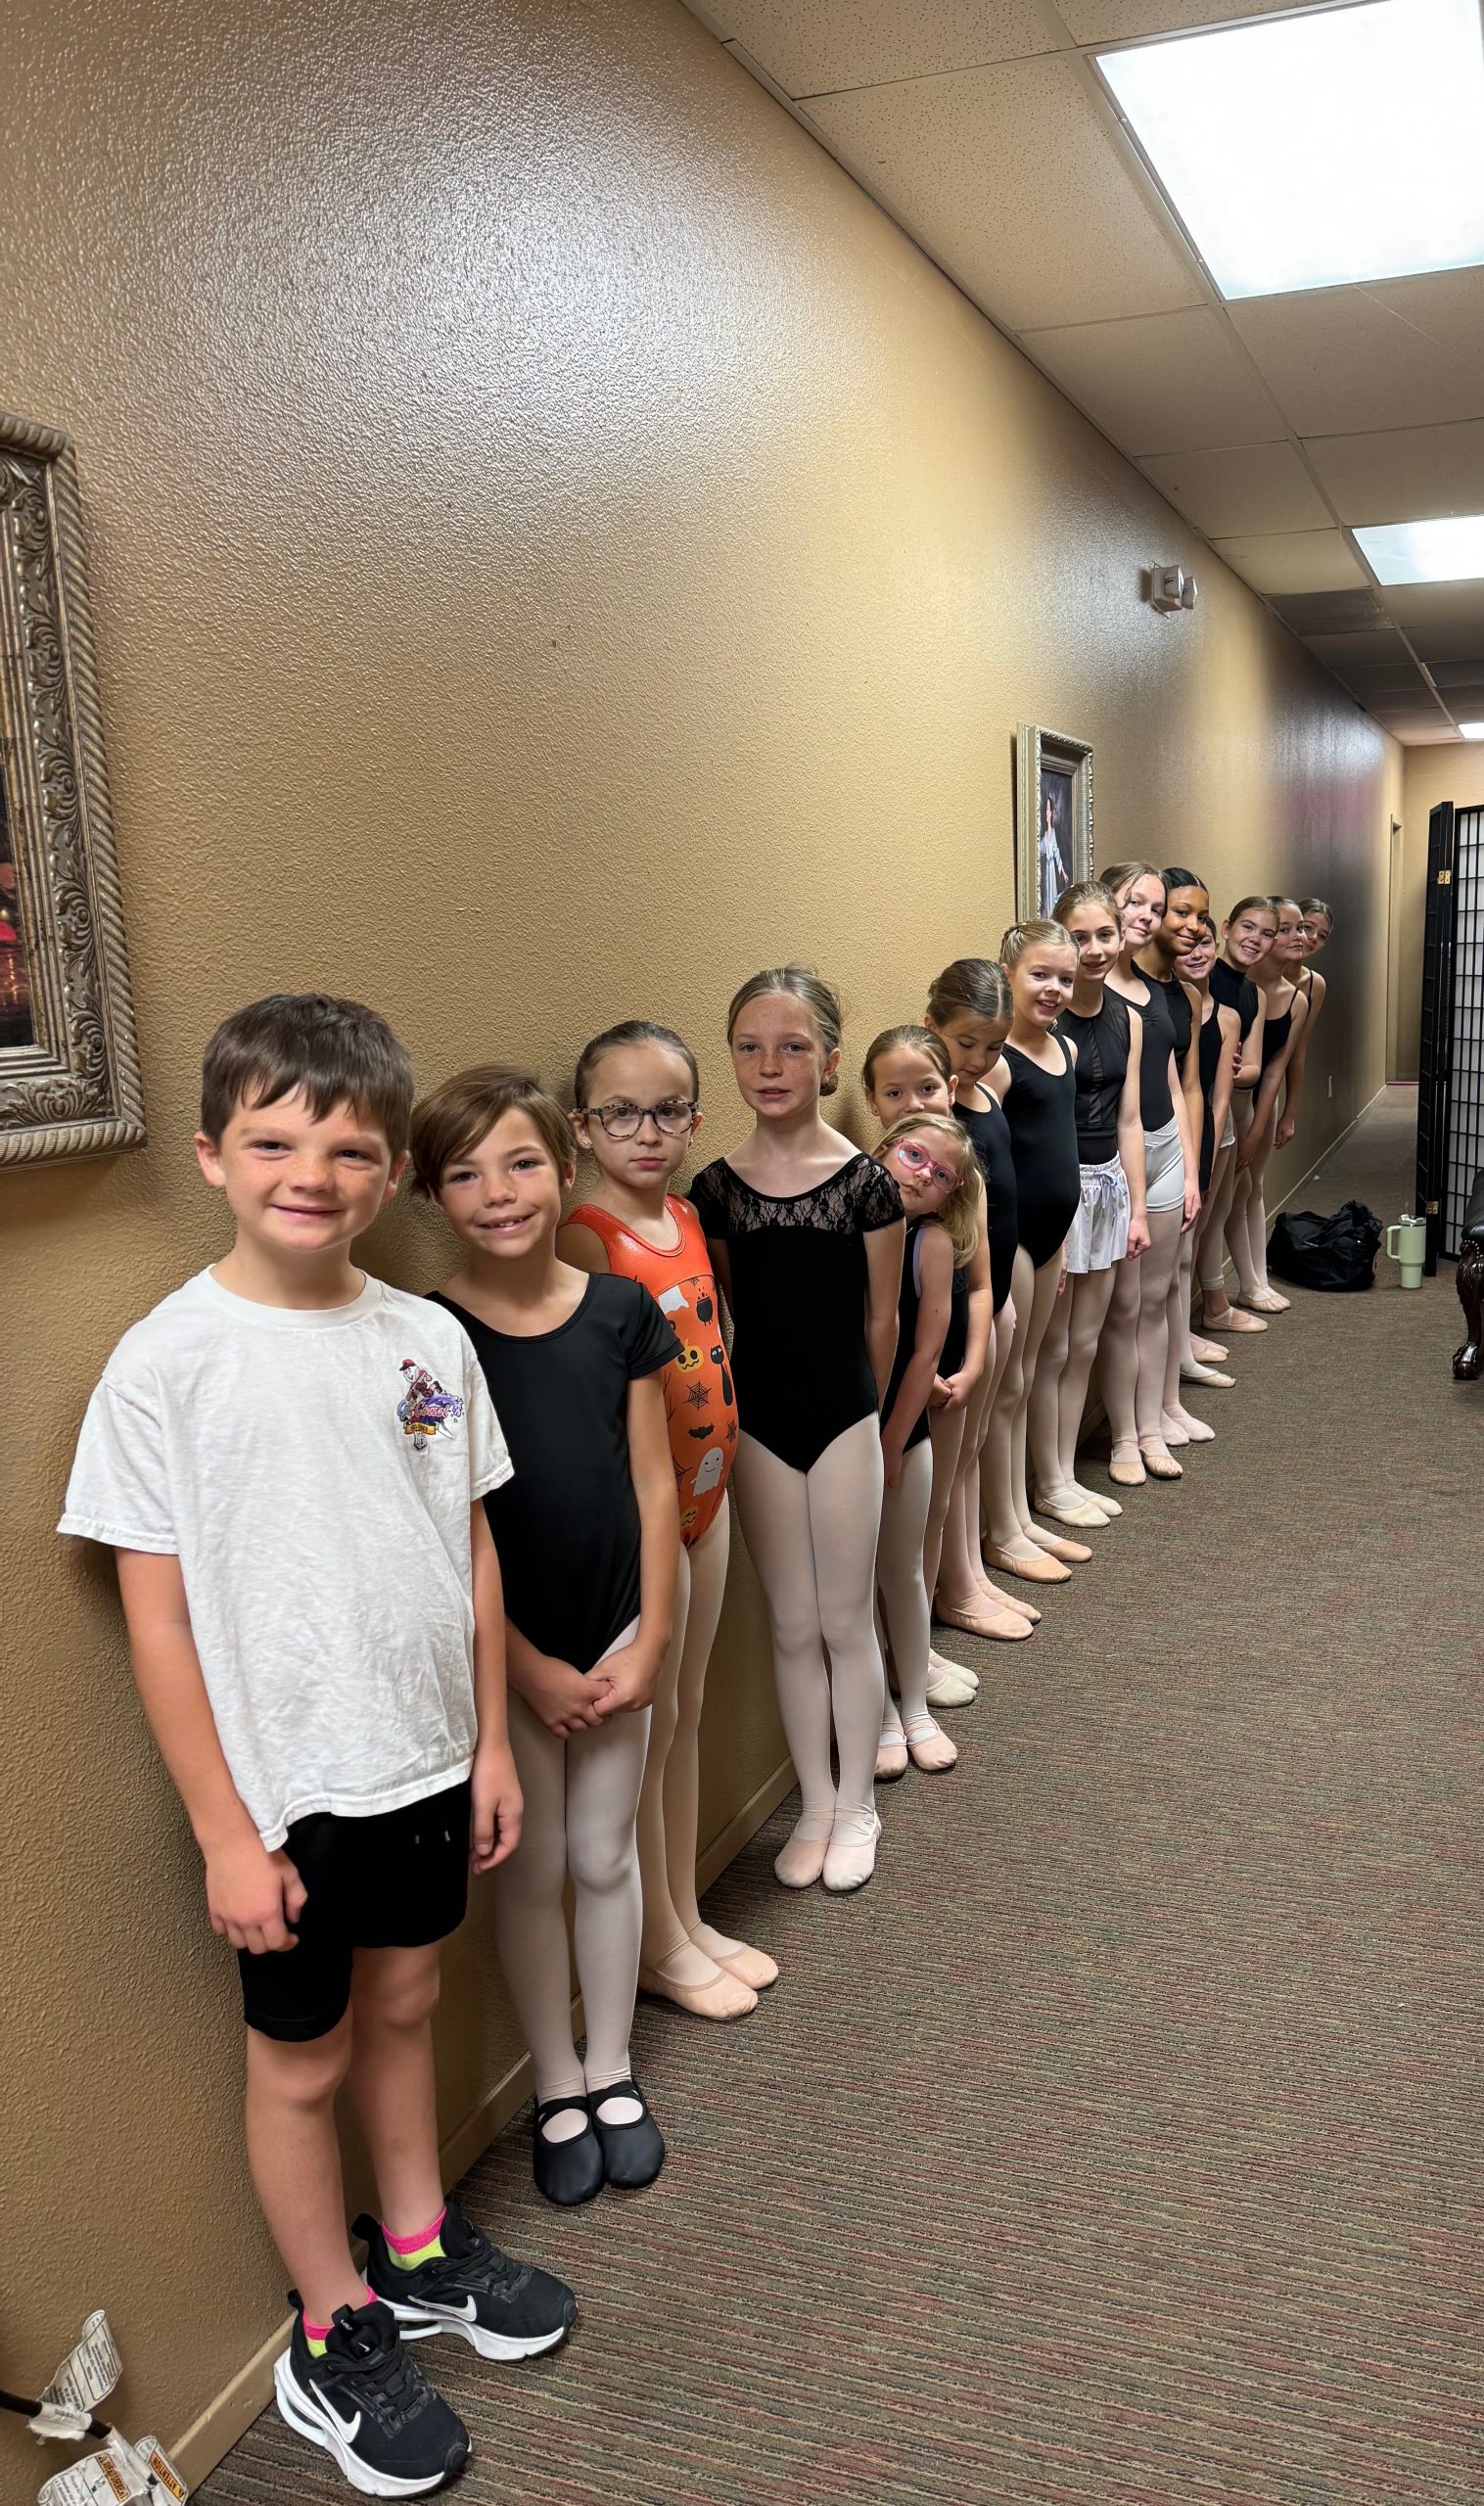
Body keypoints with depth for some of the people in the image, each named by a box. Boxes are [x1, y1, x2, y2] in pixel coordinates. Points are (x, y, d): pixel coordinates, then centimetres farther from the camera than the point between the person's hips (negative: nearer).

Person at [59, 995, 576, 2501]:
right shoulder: (168, 1361, -17)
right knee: (303, 2058, 13)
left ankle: (419, 2250, 46)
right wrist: (224, 1830, -12)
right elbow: (157, 1614, -14)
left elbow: (471, 1547, 5)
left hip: (423, 1762, 4)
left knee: (402, 2004, 23)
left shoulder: (426, 1339, -4)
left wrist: (490, 1741, 7)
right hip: (286, 1787, -4)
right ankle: (332, 2338, 35)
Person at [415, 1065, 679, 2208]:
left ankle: (612, 2072, 36)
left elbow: (654, 1485, 0)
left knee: (606, 1857, 16)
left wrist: (650, 1639, -5)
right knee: (532, 1872, 13)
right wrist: (533, 1669, -11)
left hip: (616, 1638, 2)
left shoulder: (620, 1311, -5)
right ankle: (558, 2088, 33)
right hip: (504, 1651, -2)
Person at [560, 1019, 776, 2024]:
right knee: (646, 1730, 7)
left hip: (706, 1494, 8)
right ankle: (659, 1944, 25)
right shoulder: (585, 1240, -18)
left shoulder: (686, 1216, 5)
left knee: (687, 1717, 19)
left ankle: (690, 1918, 35)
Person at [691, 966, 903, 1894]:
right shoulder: (716, 1187, -4)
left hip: (844, 1419, -2)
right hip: (758, 1425, 2)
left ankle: (857, 1807, 28)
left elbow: (880, 1320, -1)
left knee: (847, 1620, 10)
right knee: (791, 1626, 13)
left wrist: (860, 1412, 8)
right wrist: (735, 1412, 7)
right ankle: (815, 1805, 29)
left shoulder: (865, 1180, -11)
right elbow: (725, 1316, 6)